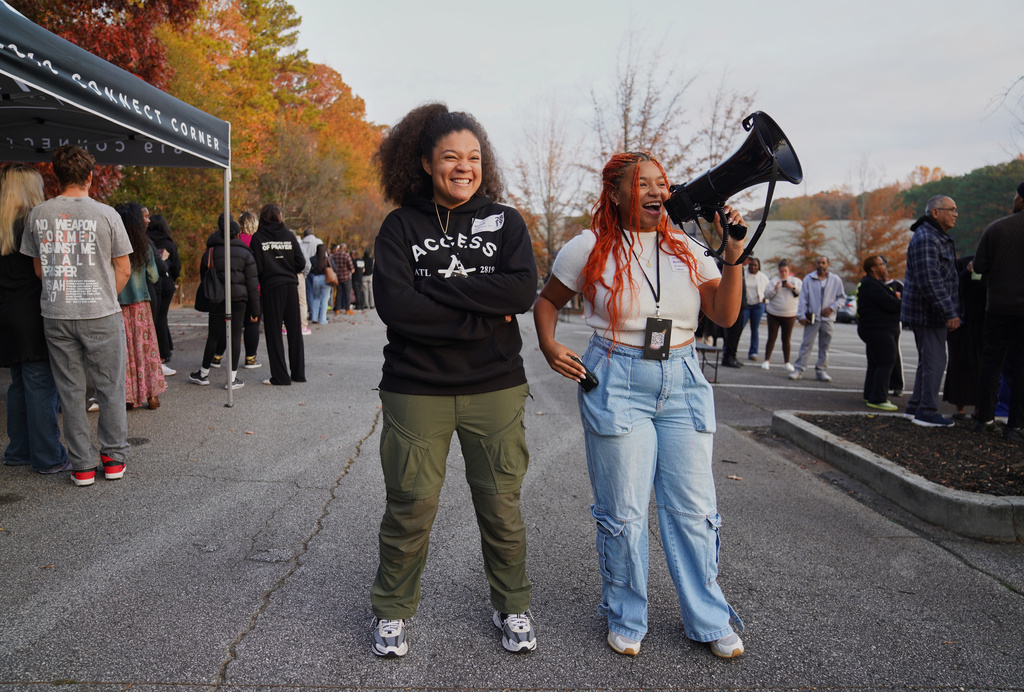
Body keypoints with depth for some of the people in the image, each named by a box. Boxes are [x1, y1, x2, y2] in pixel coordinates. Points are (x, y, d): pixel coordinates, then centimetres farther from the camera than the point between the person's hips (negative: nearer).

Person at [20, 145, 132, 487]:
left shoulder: (38, 215, 2)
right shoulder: (106, 214, -7)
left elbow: (38, 268, 11)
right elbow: (123, 270, -2)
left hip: (56, 317, 3)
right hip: (101, 316, -3)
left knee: (70, 391, 9)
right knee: (110, 388, 9)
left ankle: (82, 466, 14)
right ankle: (114, 458, 16)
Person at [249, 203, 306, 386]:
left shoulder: (258, 238, -3)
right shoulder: (289, 235, 3)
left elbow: (256, 267, -9)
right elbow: (301, 263, -1)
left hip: (271, 288, -3)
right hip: (291, 286, 3)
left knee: (274, 333, 3)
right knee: (295, 331, 10)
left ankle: (280, 376, 3)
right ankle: (298, 372, 16)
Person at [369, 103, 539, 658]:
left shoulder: (504, 222, 4)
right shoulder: (402, 225, 1)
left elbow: (523, 290, -12)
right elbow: (393, 304, -14)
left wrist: (437, 287, -16)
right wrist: (483, 318, -16)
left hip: (495, 389, 1)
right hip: (416, 390, -1)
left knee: (501, 508, 9)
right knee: (410, 509, 6)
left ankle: (512, 608, 31)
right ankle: (392, 611, 29)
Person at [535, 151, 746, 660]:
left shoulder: (685, 250, 8)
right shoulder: (590, 249, -2)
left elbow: (725, 316, 3)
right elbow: (547, 300, 10)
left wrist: (733, 256, -8)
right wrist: (549, 347, -7)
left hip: (682, 382, 4)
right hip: (617, 384, -3)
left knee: (693, 507, 7)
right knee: (623, 511, 4)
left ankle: (709, 620, 24)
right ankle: (624, 618, 25)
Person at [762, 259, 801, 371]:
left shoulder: (796, 281, 8)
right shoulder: (774, 281, 4)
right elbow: (766, 295, -1)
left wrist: (793, 287, -14)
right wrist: (775, 288, -16)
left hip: (789, 315, 1)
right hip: (773, 314, -1)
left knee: (786, 339, 5)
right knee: (772, 338, -1)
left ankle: (787, 363, 11)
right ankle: (766, 361, 5)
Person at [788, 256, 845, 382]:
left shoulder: (836, 280, 5)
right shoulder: (808, 279, 3)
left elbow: (842, 297, 10)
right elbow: (803, 298, 3)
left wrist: (832, 307, -7)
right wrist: (801, 316, -3)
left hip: (828, 318, 2)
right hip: (812, 318, -1)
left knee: (824, 346, 8)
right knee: (806, 345, -5)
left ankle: (821, 370, 16)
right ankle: (798, 369, -2)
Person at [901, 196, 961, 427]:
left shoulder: (940, 238, 19)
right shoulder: (925, 238, -16)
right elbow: (929, 281, -24)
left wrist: (950, 312, 21)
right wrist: (949, 313, -24)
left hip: (932, 312, 11)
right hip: (928, 312, -11)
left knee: (928, 360, 15)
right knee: (934, 361, -8)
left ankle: (916, 406, 22)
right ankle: (927, 412, -4)